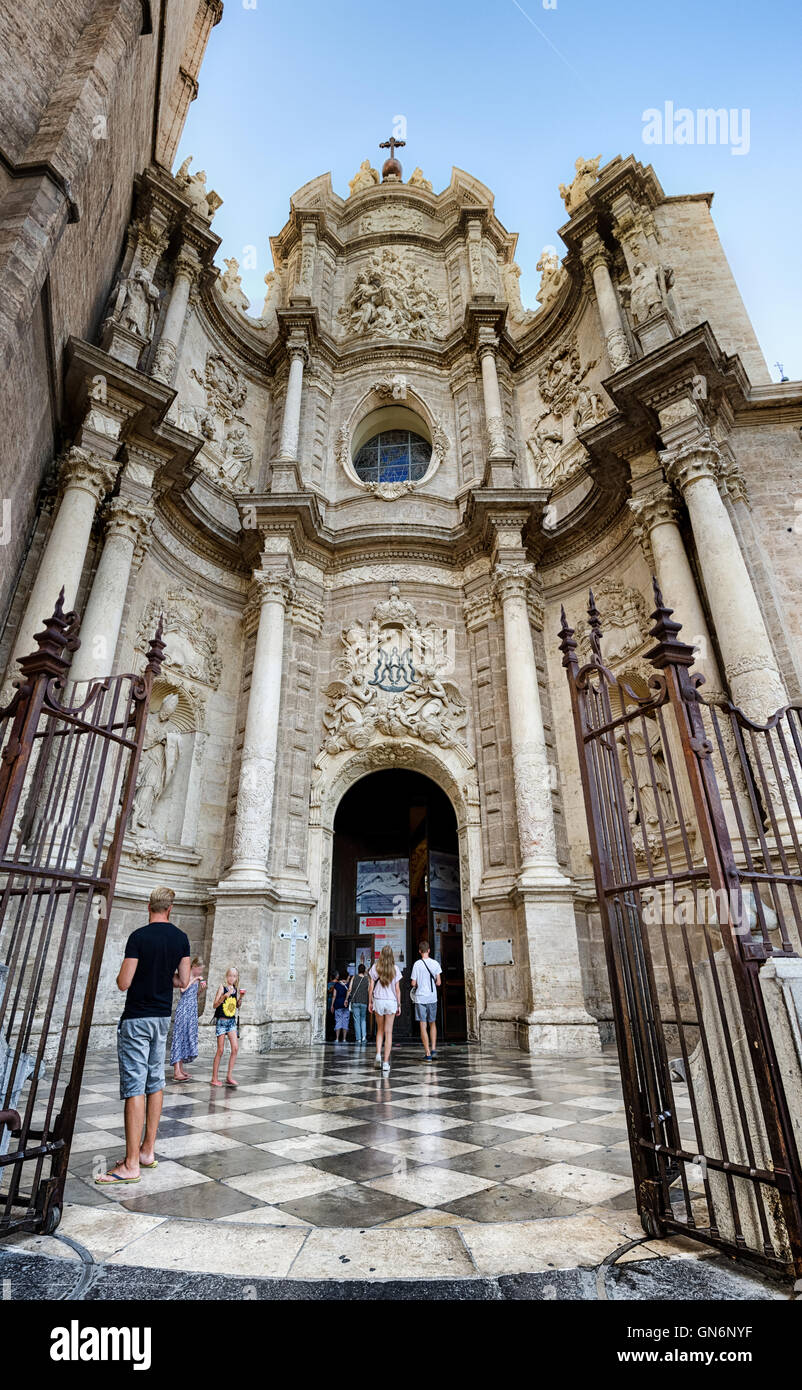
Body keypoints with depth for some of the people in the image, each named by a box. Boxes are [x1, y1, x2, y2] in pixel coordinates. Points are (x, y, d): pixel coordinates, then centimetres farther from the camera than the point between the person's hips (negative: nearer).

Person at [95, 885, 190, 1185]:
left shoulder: (139, 937, -16)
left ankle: (131, 1165, -2)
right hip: (163, 1016, 6)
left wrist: (124, 973, 6)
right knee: (155, 1082, 15)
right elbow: (184, 982, 3)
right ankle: (147, 1151, 23)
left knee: (134, 1087, -4)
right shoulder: (181, 938, 0)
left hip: (137, 1018, -6)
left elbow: (123, 983, -15)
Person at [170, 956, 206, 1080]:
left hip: (193, 1011, 8)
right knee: (179, 1037, -8)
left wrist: (201, 988, 4)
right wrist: (194, 980, -17)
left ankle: (180, 1069, 16)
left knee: (188, 1037, 8)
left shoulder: (196, 979, 14)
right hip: (183, 1009, -8)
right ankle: (176, 1072, -10)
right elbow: (183, 989, -25)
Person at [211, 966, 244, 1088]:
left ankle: (229, 1076, 7)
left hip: (232, 1021, 5)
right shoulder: (222, 987, -8)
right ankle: (214, 1078, 12)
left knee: (235, 1048, -3)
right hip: (221, 1021, -5)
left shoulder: (236, 989, 7)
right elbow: (214, 1005, -13)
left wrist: (240, 997, -1)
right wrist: (225, 995, -26)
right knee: (220, 1050, -1)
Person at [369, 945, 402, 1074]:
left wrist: (370, 1002, 7)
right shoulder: (395, 969, -2)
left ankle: (378, 1054, 0)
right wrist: (399, 1005, 7)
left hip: (378, 1000, 1)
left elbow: (371, 987, -1)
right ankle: (386, 1062, 3)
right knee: (388, 1032, 5)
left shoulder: (375, 967, -1)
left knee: (380, 1030, 17)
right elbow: (397, 989, -1)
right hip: (391, 1001, -1)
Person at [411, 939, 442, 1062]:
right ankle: (433, 1048, 11)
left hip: (420, 998, -3)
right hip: (432, 998, 3)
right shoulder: (436, 963, -1)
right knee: (432, 1024, 20)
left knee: (423, 1026, 2)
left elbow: (413, 983, -7)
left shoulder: (417, 964, -8)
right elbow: (438, 982, 1)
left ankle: (428, 1053, 1)